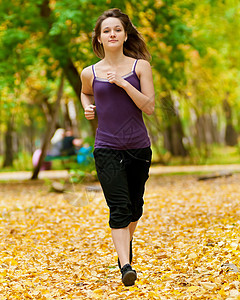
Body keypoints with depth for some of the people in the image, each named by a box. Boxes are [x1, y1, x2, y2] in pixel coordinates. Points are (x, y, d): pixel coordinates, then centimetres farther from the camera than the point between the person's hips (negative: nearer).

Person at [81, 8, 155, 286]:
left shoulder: (140, 66, 0)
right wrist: (88, 107, 5)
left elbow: (149, 106, -8)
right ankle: (125, 266, -17)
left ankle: (126, 247, 42)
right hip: (107, 149, -1)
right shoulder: (90, 73, 3)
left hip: (138, 147, 1)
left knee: (134, 208, 14)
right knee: (119, 207, -13)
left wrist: (123, 83, -17)